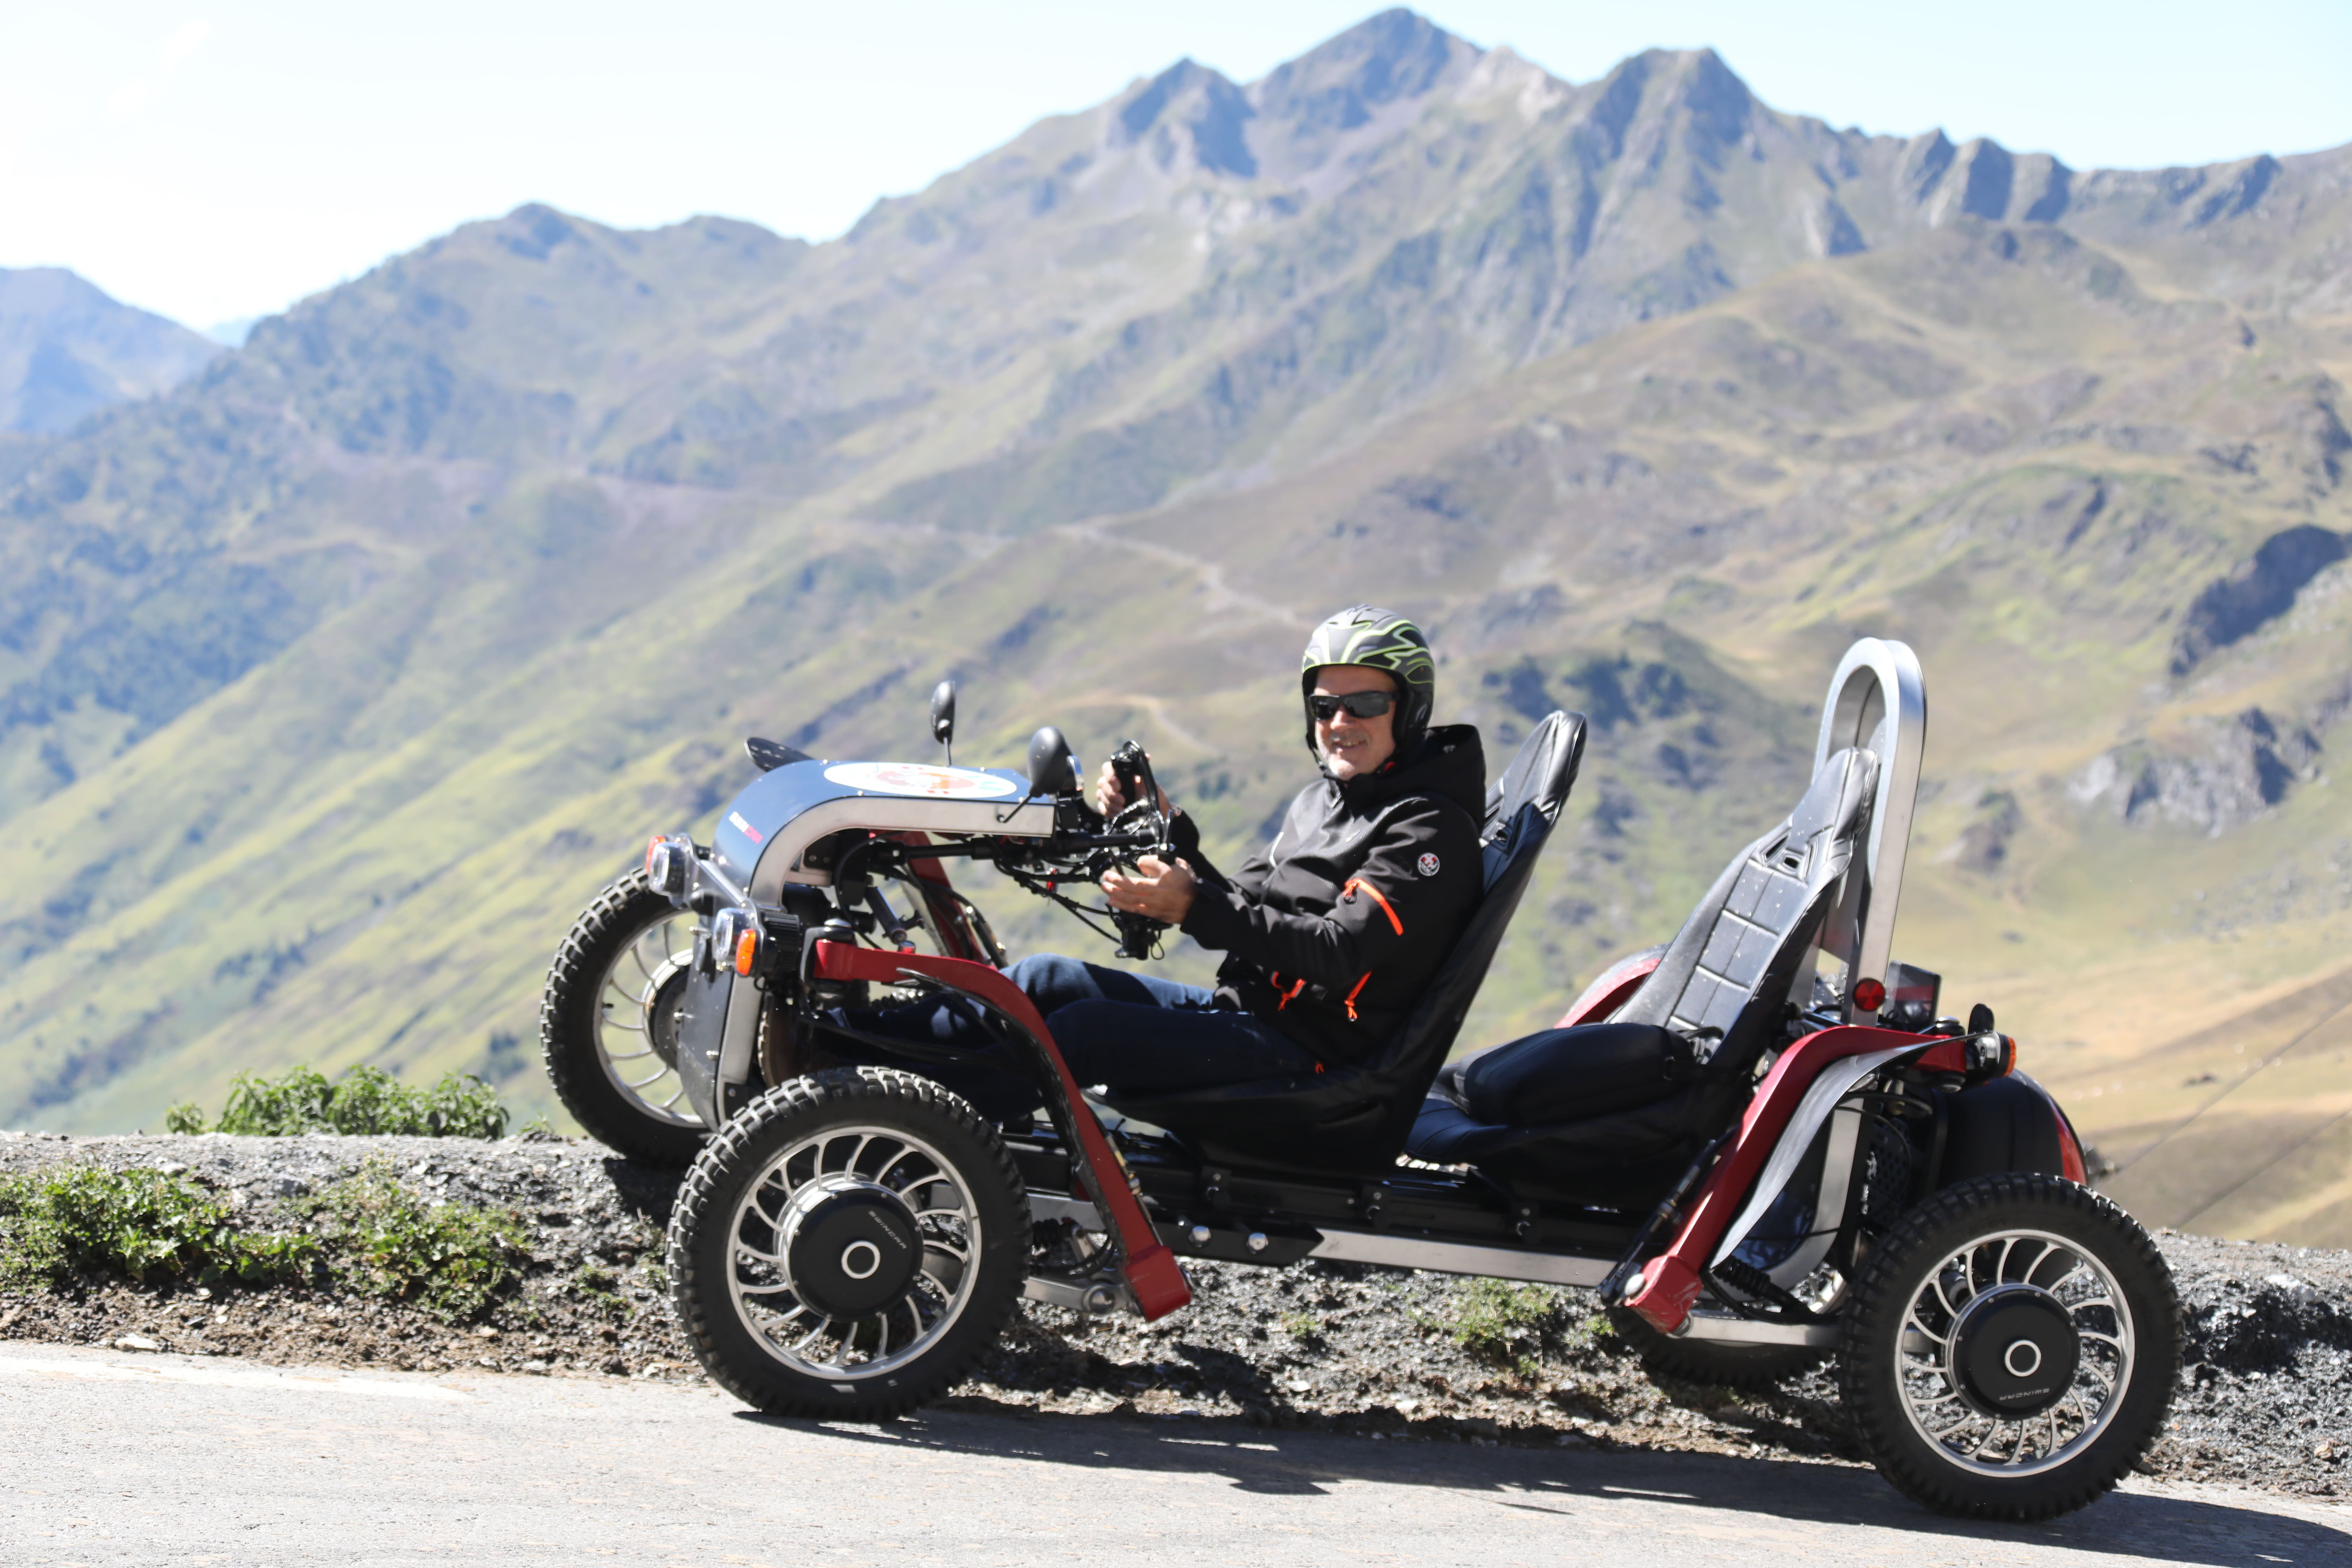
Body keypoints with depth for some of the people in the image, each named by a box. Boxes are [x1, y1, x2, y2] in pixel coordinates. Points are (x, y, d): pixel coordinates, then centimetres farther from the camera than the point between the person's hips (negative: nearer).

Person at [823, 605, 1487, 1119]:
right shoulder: (1323, 798, 21)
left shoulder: (1431, 829, -9)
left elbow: (1340, 952, -22)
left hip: (1309, 1052, -9)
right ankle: (848, 1037, -11)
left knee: (1084, 1031, -23)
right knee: (1048, 979, -6)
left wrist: (1192, 909, -30)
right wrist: (1169, 832, 3)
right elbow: (1241, 909, 19)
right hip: (1241, 1005, 9)